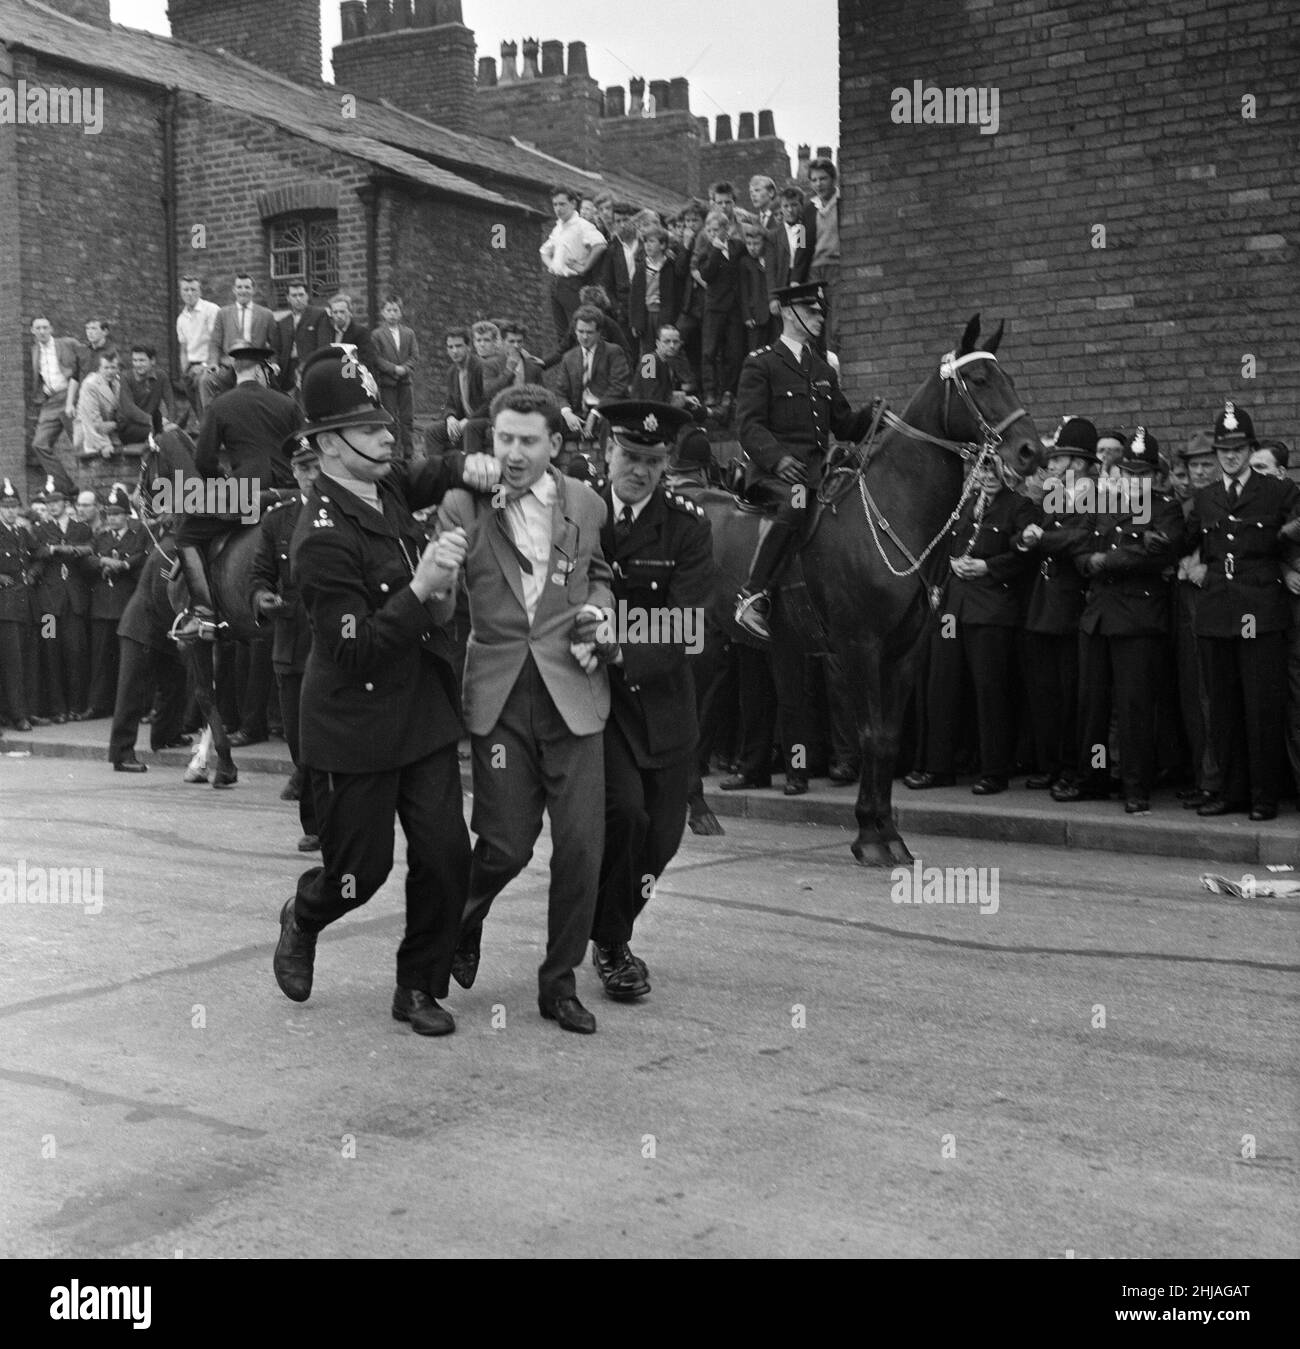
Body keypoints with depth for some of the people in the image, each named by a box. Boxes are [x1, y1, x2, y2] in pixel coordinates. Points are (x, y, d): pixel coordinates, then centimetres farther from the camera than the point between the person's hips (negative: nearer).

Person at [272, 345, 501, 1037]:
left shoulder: (386, 485, 2)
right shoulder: (322, 537, -22)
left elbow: (429, 477, 27)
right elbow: (354, 650, -24)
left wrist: (466, 467, 4)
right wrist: (420, 588, -33)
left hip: (423, 709, 7)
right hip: (354, 726, -7)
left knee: (446, 855, 2)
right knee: (361, 869, 7)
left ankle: (419, 987, 21)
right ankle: (302, 919, 43)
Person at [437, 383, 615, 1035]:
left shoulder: (586, 504, 6)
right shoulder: (461, 507, 0)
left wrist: (596, 609, 3)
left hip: (573, 693, 2)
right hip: (498, 694, -2)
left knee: (581, 844, -1)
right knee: (505, 845, -1)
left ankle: (559, 982, 18)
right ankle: (463, 921, 35)